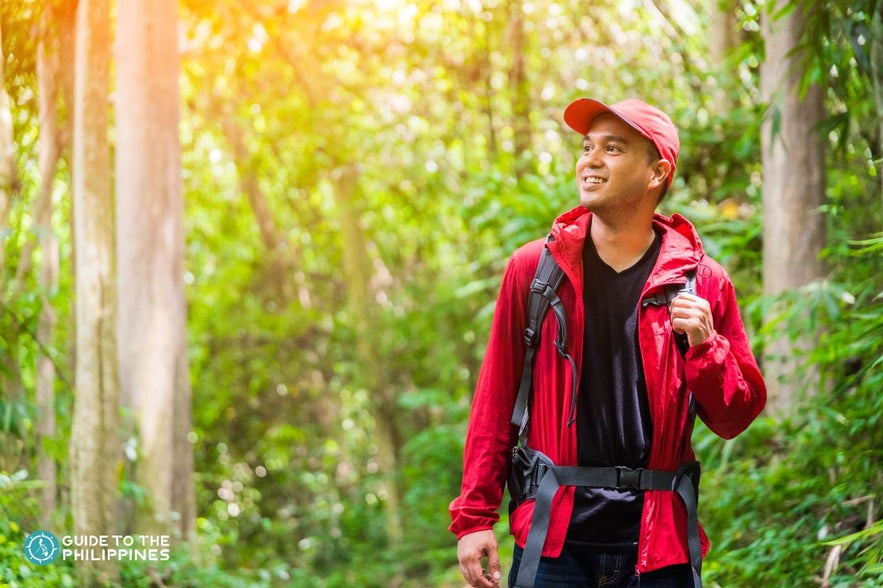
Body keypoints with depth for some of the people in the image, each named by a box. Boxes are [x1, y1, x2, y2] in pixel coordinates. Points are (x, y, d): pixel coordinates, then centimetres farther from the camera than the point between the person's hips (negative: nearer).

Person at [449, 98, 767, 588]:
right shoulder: (535, 268, 4)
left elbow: (736, 418, 8)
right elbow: (495, 402, 4)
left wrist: (704, 345, -10)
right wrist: (474, 518, -2)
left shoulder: (700, 281, 4)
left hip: (660, 545, 1)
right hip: (553, 542, 0)